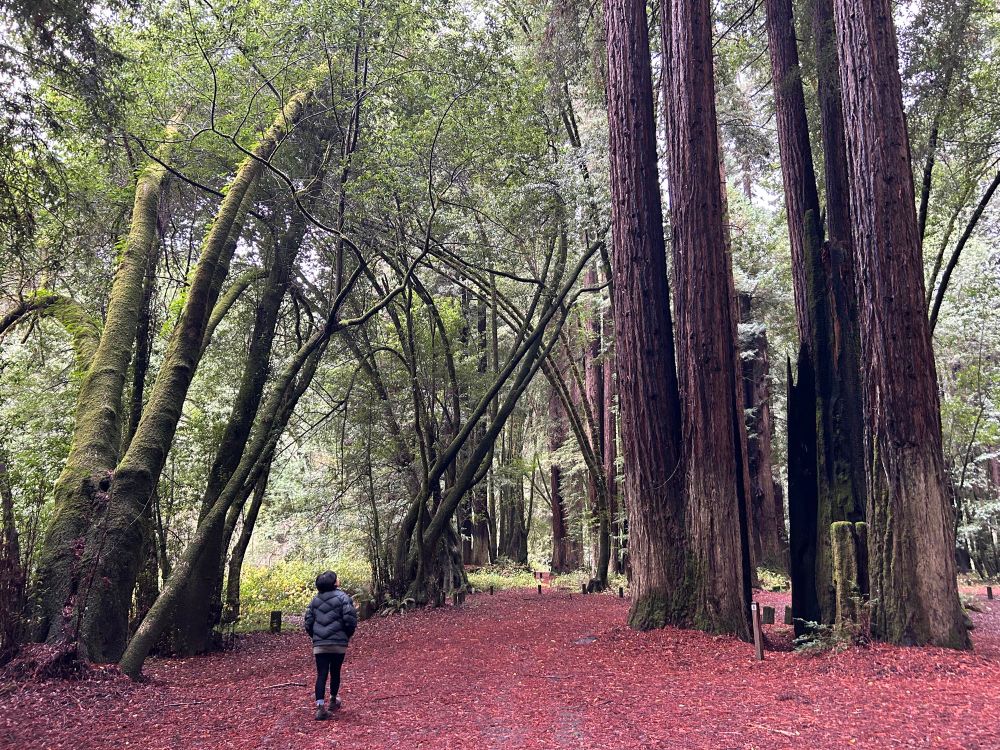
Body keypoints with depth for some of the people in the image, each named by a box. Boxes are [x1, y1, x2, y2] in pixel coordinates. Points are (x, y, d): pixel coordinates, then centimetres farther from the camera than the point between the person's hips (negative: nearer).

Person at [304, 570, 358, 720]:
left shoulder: (315, 600, 8)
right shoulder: (342, 597, -6)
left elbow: (308, 622, 8)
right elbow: (350, 619, -13)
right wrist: (348, 635, 5)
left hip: (319, 644, 2)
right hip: (339, 643, -2)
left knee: (321, 674, 0)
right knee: (335, 672, 16)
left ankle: (320, 707, -12)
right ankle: (333, 700, 34)